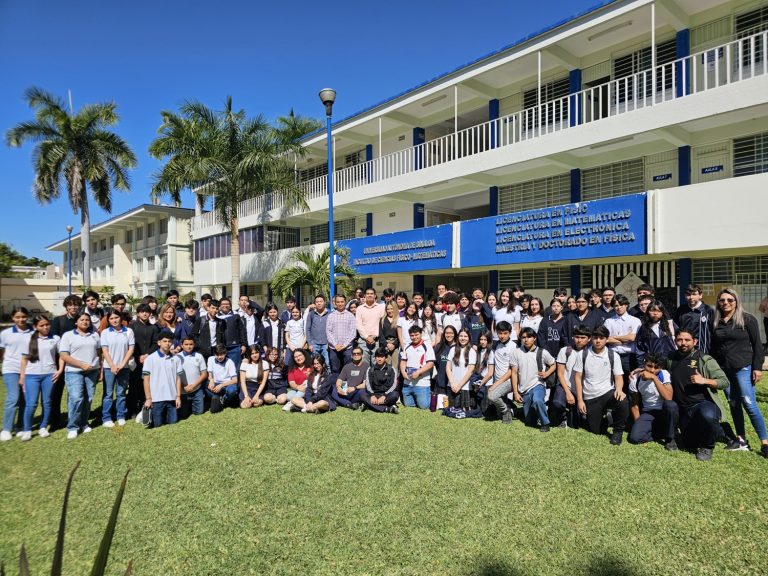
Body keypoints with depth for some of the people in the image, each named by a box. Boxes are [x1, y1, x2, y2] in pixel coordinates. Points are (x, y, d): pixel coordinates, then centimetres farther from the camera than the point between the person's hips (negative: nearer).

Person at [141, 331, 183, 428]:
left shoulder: (175, 359, 6)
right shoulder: (150, 359, -3)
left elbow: (178, 378, 8)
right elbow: (146, 379, -3)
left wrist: (178, 397, 3)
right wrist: (148, 398, -7)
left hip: (172, 398, 3)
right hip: (156, 399, -3)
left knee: (173, 422, 6)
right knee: (157, 425, 4)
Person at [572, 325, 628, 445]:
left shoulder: (613, 356, -4)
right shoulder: (582, 354, -5)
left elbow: (618, 377, -4)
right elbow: (578, 378, -2)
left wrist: (619, 389, -27)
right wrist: (580, 400, -6)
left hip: (607, 393, -1)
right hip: (590, 398, 1)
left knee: (622, 402, -35)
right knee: (595, 430, 1)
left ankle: (618, 431, -8)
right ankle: (601, 415, 37)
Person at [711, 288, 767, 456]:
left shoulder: (748, 319, -3)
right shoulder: (716, 322, 9)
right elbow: (713, 347, 15)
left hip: (743, 367, -4)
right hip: (723, 369, 4)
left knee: (749, 404, -9)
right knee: (733, 404, 8)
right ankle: (741, 440, 16)